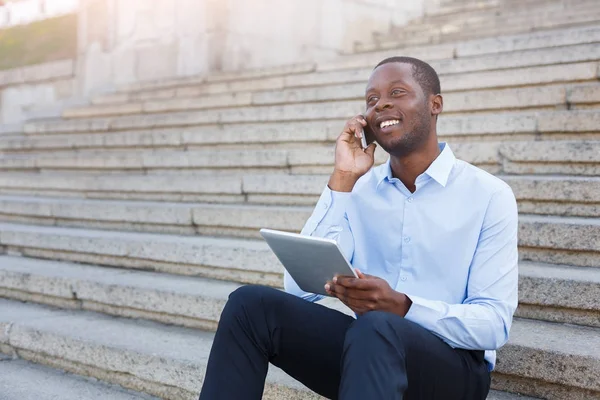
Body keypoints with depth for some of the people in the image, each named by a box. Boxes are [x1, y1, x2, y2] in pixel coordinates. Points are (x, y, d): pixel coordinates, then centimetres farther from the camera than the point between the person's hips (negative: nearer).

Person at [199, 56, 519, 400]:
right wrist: (342, 180, -9)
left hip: (453, 365, -4)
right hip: (369, 350, 4)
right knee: (250, 304, -17)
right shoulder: (359, 190, 7)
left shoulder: (490, 195, -4)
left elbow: (495, 323, -11)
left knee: (375, 329, -38)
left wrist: (401, 307, -28)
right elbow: (301, 288, -6)